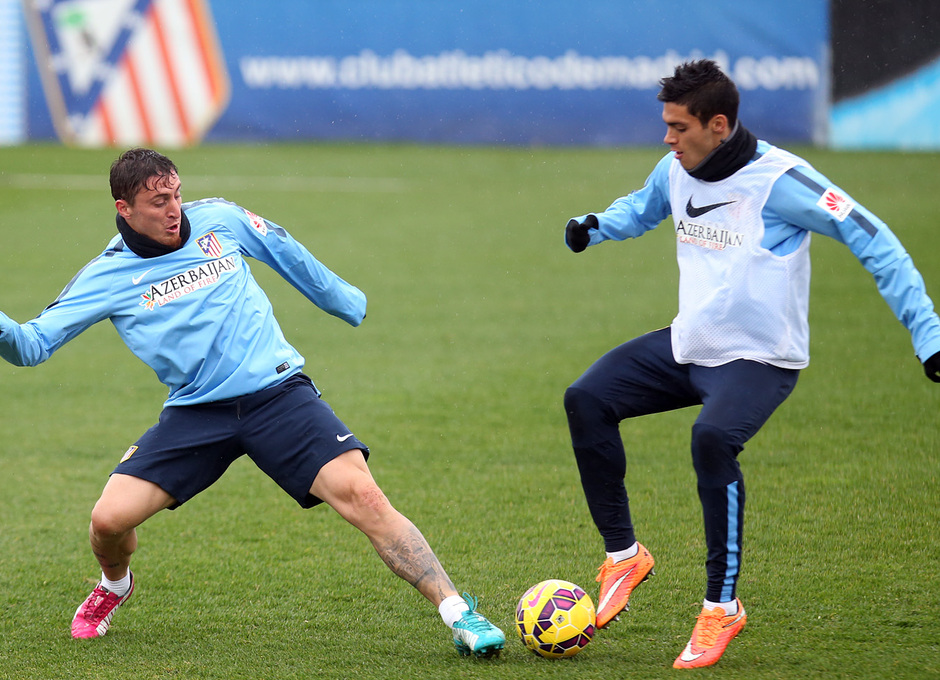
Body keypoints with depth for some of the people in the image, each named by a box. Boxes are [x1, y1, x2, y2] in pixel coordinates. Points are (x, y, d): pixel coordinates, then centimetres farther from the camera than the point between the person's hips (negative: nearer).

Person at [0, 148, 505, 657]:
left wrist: (347, 301, 29)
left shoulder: (217, 218, 2)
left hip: (278, 393, 0)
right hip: (196, 412, 0)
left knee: (361, 496, -20)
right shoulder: (107, 276, -2)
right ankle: (114, 586, 26)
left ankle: (457, 613, -16)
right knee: (109, 519, -12)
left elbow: (286, 254, 19)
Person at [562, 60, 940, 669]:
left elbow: (872, 240, -18)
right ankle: (624, 554, 10)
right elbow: (642, 208, 26)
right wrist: (595, 225, 3)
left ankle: (723, 606, -20)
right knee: (587, 400, -3)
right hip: (690, 344, 8)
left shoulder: (778, 179, -20)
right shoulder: (677, 170, 2)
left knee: (713, 437, -33)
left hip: (761, 357, -8)